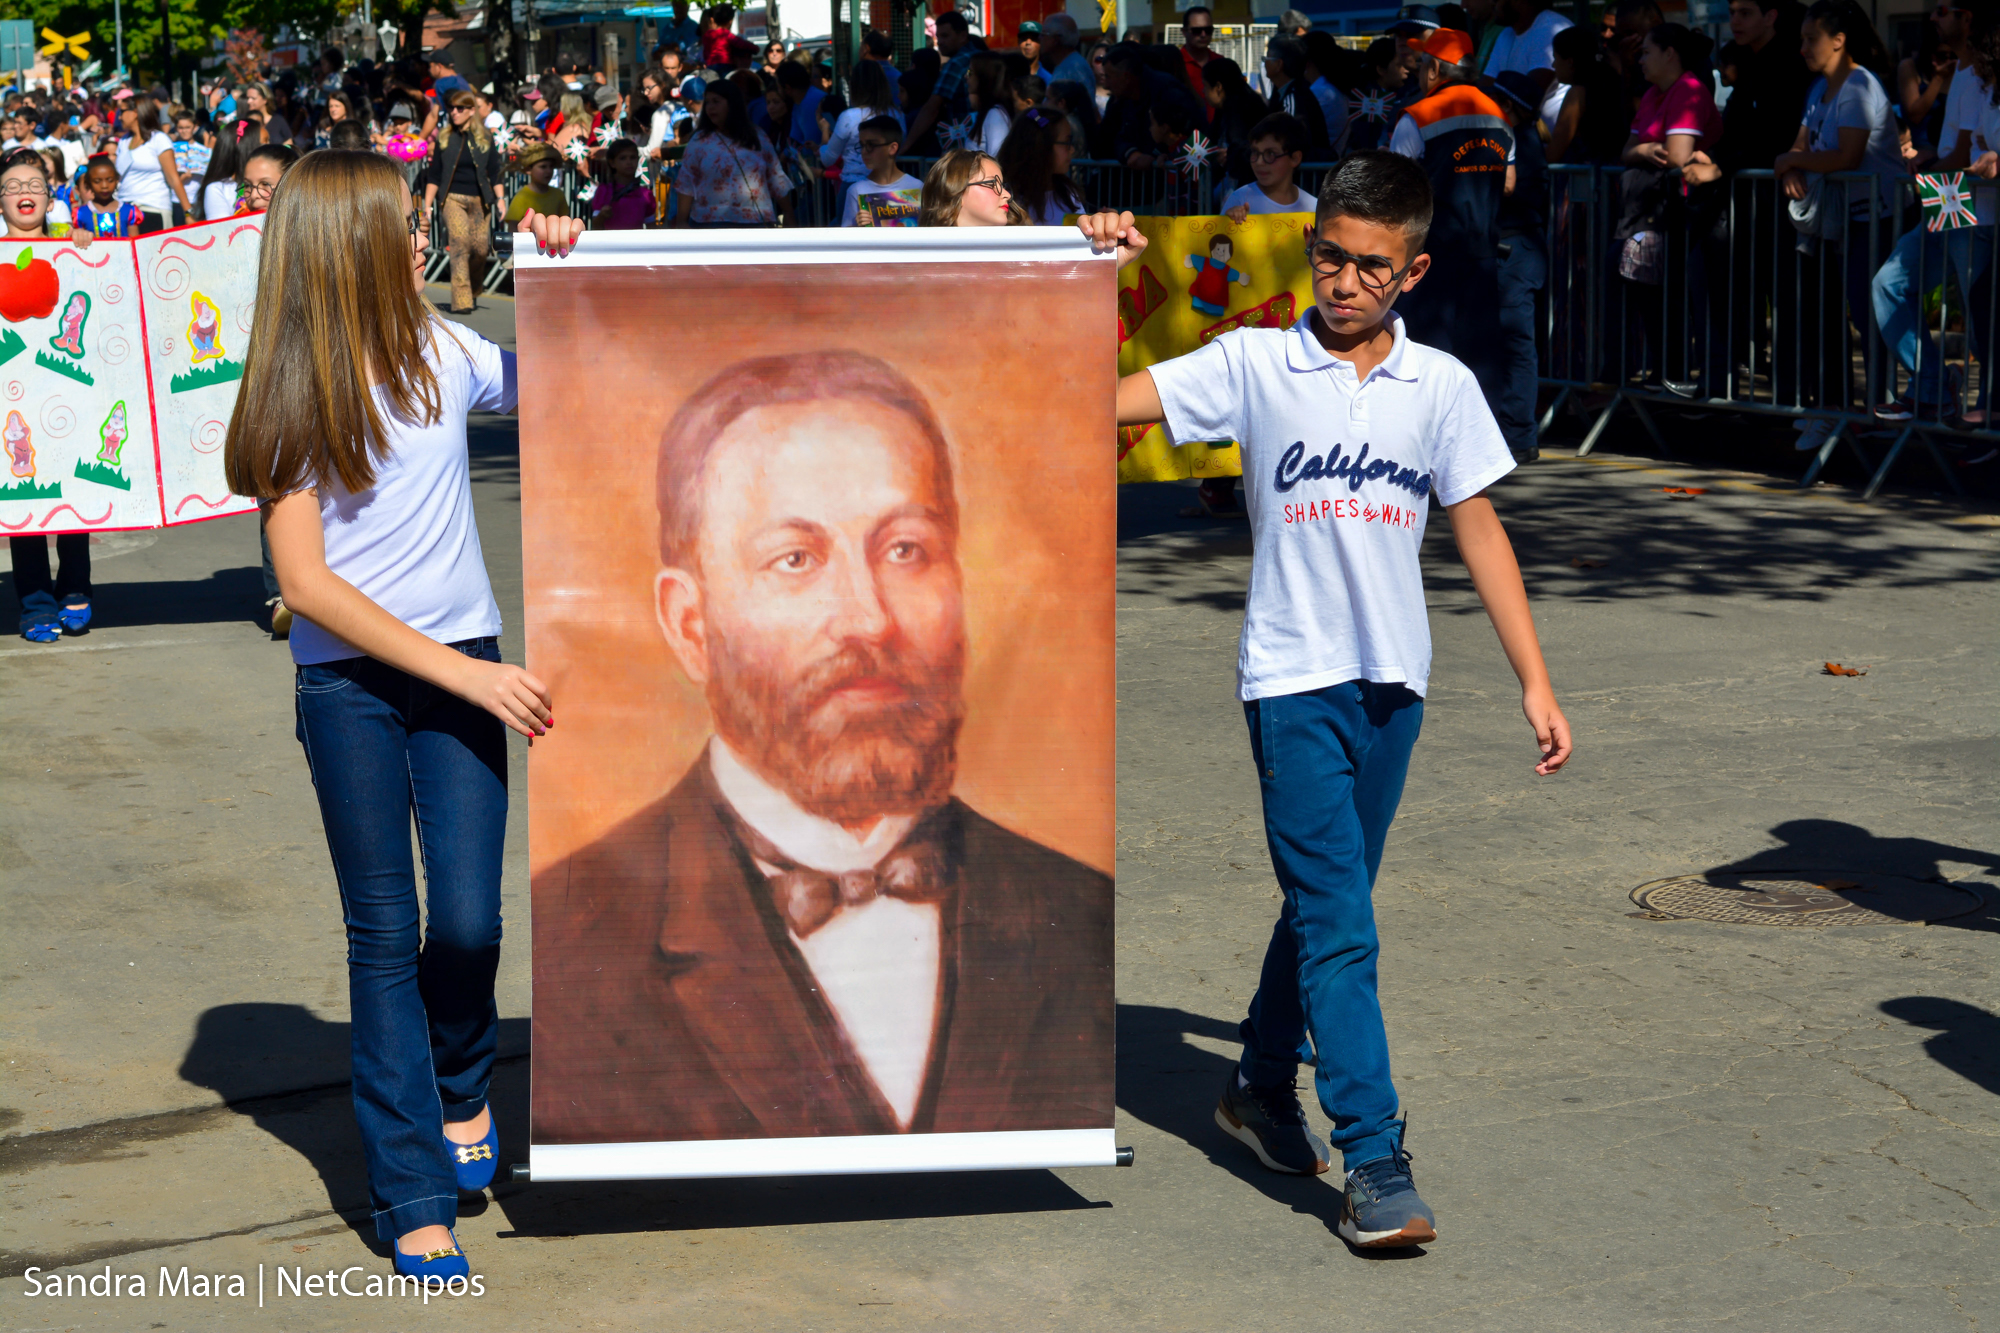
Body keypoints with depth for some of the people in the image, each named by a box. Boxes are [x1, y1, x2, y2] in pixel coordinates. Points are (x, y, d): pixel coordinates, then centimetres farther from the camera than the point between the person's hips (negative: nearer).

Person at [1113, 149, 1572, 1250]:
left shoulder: (1441, 384, 5)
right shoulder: (1253, 364, -3)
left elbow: (1479, 530, 8)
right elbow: (1100, 405, -9)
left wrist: (1534, 682, 6)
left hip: (1393, 681, 4)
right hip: (1293, 676, -4)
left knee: (1326, 901, 16)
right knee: (1338, 922, -10)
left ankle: (1262, 1087, 37)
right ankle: (1375, 1166, -9)